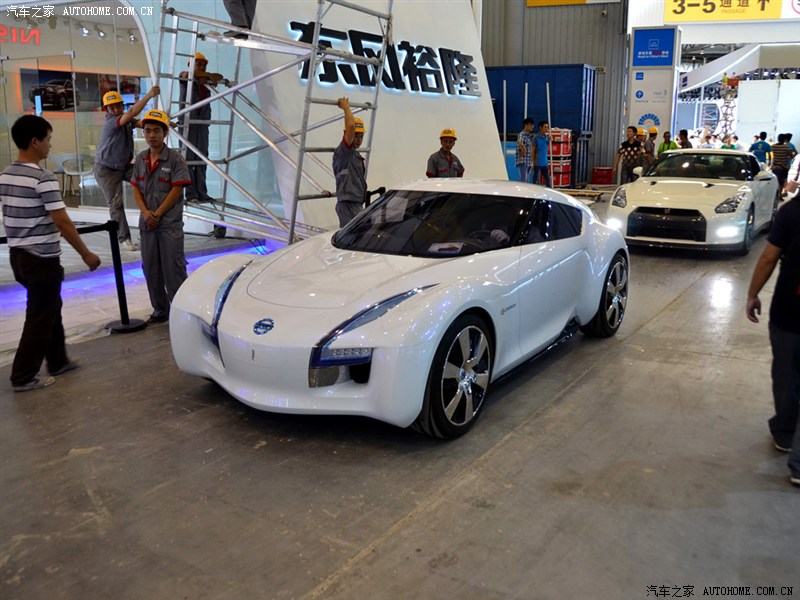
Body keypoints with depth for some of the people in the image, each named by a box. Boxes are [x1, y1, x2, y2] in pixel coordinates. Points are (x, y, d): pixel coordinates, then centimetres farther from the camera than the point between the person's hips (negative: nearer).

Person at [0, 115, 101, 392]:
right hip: (42, 258, -9)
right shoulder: (43, 179, -19)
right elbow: (62, 222, -20)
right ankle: (23, 377, 7)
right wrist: (86, 254, -12)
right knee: (40, 317, 1)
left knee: (49, 309, 20)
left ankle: (58, 361, 31)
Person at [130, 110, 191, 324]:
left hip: (170, 224, -6)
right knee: (150, 269, 11)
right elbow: (135, 188, 8)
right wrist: (146, 212, -8)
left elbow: (176, 190, -12)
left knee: (173, 269, -3)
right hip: (146, 224, 6)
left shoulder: (175, 158, -7)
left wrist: (157, 214, -13)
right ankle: (160, 310, 24)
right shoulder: (140, 159, 9)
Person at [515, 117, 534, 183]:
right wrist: (524, 151, -18)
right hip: (522, 162, -9)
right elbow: (520, 143, -33)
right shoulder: (522, 134, -10)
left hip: (529, 162, 9)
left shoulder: (530, 136, 18)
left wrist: (532, 162, 19)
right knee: (523, 180, -15)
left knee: (527, 181, 10)